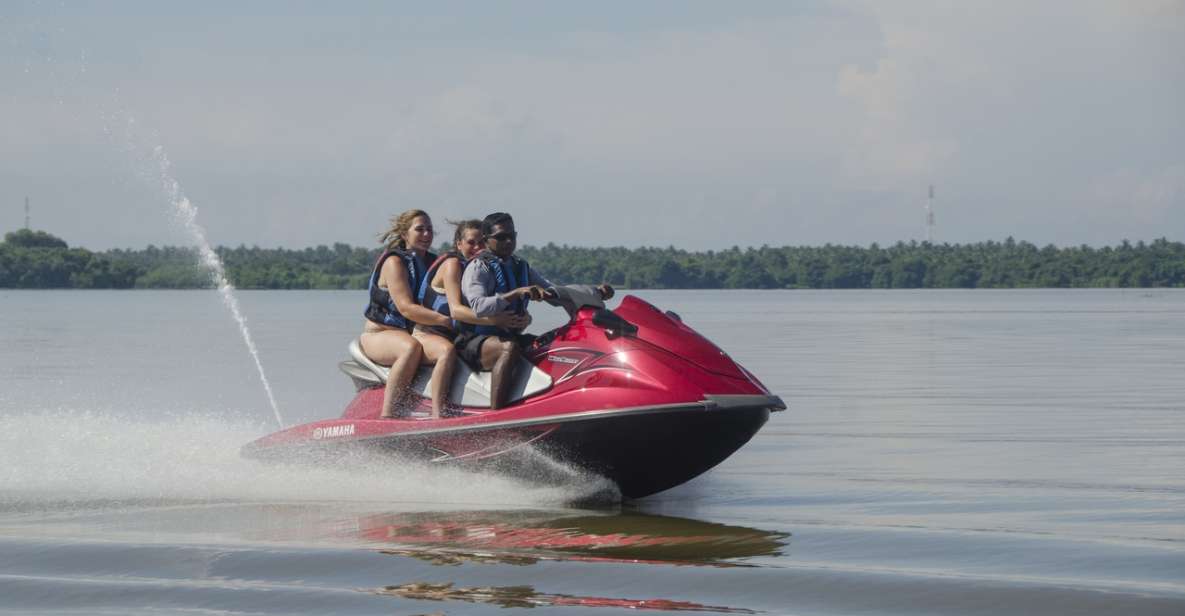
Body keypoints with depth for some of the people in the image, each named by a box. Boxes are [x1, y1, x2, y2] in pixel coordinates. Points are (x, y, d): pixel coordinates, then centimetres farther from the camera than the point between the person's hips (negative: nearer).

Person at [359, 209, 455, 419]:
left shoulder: (434, 262, 15)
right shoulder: (394, 262, -8)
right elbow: (406, 308, -21)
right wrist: (446, 320, -30)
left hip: (418, 333, 5)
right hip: (380, 333, -5)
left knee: (447, 350, -29)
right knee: (411, 348, -39)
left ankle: (437, 417, -43)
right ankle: (387, 416, -38)